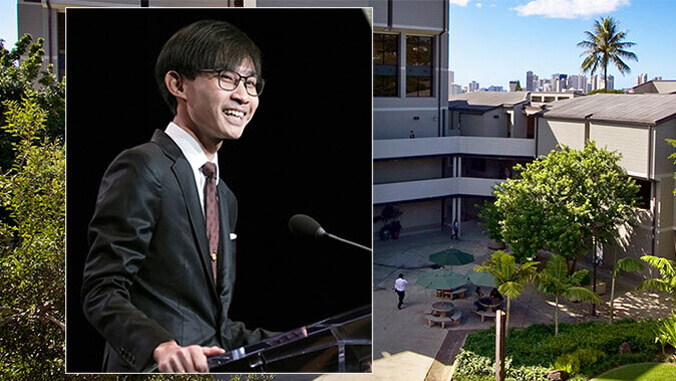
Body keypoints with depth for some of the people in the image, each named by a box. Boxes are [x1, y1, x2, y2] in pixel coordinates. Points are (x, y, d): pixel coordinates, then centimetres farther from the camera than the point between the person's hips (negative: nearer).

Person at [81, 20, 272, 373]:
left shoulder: (225, 197, 17)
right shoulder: (142, 168, -8)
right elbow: (101, 292, -13)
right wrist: (162, 348, -28)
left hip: (212, 367, 6)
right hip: (153, 370, -5)